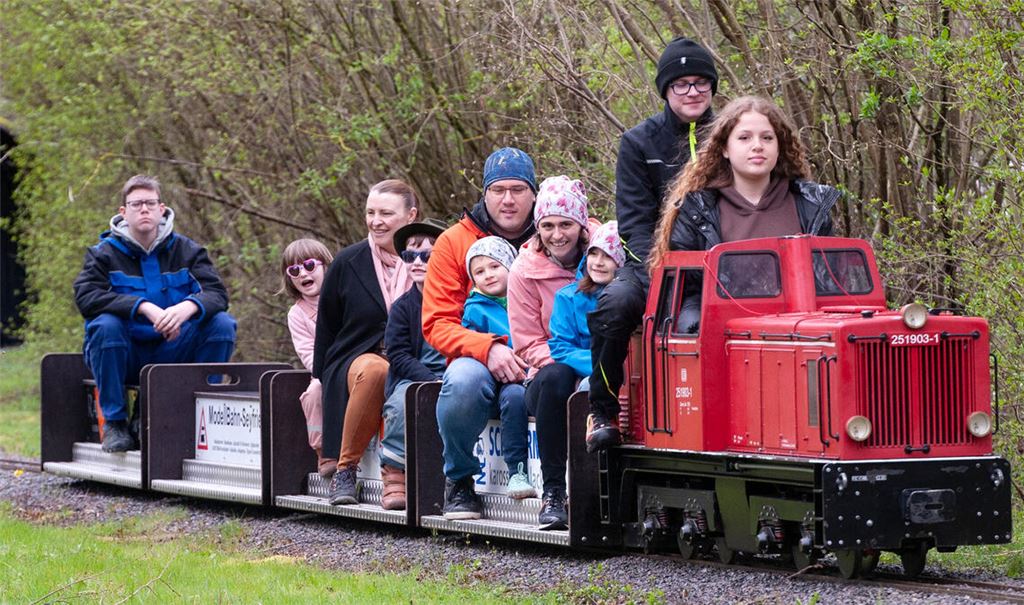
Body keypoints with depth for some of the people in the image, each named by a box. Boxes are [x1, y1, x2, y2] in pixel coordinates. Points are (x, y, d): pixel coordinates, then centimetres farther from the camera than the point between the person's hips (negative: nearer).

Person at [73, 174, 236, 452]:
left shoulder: (186, 250, 4)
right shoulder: (105, 253, -3)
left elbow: (217, 294, -10)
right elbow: (86, 297, -21)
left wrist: (188, 307, -34)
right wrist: (144, 307, -32)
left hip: (172, 353, 2)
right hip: (126, 355, -2)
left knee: (222, 324, -20)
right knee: (105, 325, -33)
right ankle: (114, 422, -19)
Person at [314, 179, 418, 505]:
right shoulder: (348, 262, 7)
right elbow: (326, 327, 15)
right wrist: (319, 378, 13)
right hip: (356, 359, 1)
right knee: (375, 371, -38)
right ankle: (345, 469, -24)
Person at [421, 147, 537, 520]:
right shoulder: (454, 242, 5)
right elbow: (437, 324, 0)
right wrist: (487, 348, -18)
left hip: (537, 364, -1)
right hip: (480, 362, 1)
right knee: (463, 379, -36)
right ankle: (459, 480, -11)